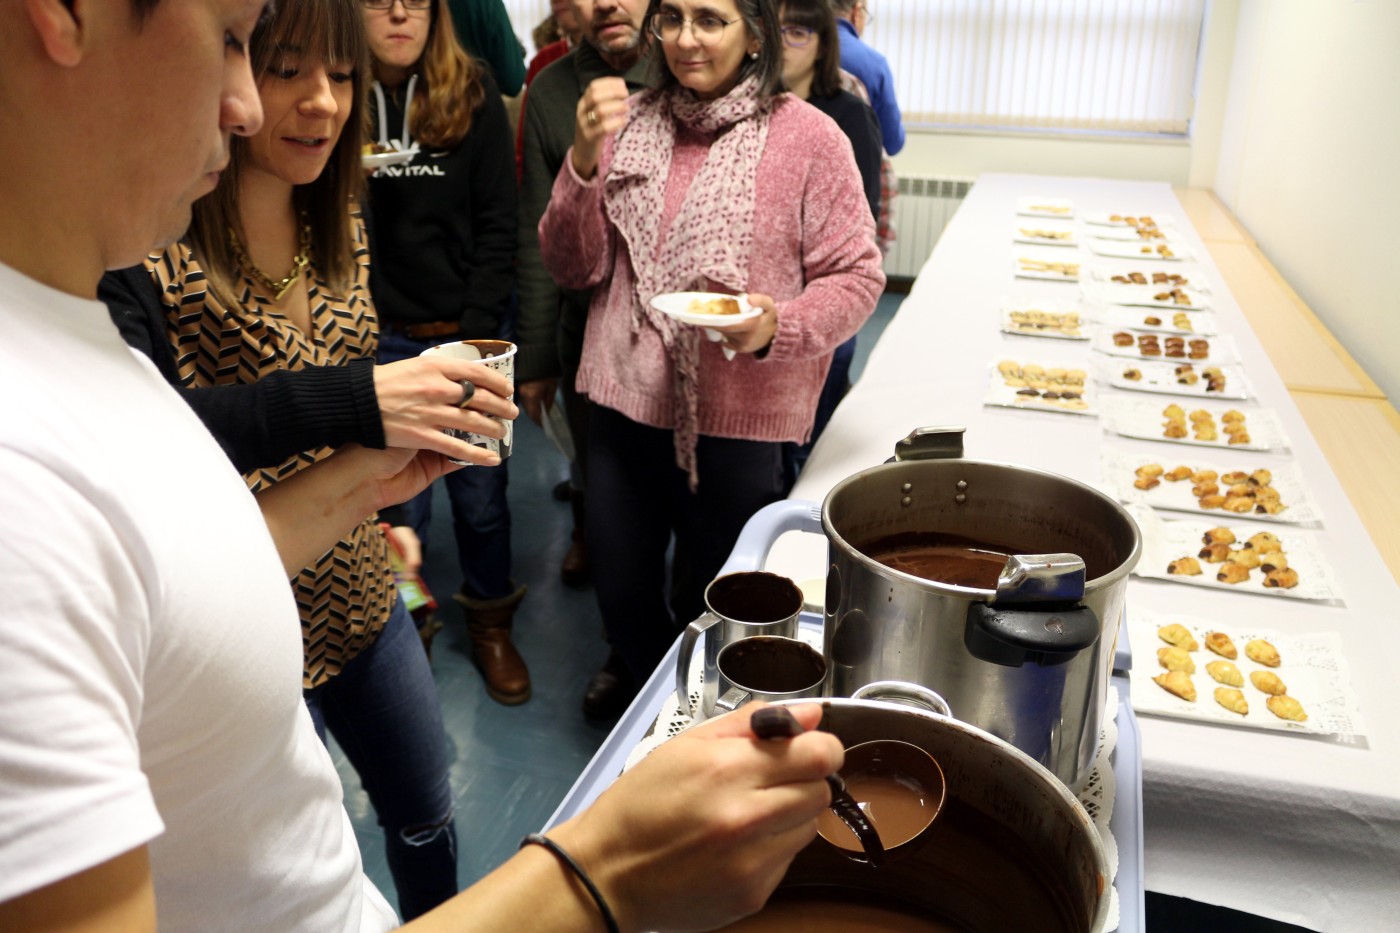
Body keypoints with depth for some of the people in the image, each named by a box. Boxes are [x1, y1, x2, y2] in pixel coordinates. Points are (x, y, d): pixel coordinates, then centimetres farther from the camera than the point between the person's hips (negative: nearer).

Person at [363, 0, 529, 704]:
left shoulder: (474, 96, 0)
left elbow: (497, 226, 0)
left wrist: (477, 331, -8)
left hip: (463, 333, 1)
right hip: (378, 338, 0)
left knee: (481, 493, 8)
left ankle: (490, 623, 30)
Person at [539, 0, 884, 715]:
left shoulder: (808, 138, -8)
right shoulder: (628, 124, 4)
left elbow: (857, 275, -6)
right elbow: (572, 268, 2)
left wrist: (779, 325, -25)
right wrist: (584, 162, -14)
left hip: (736, 421, -3)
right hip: (625, 406, 4)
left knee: (710, 609, 15)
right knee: (620, 594, 17)